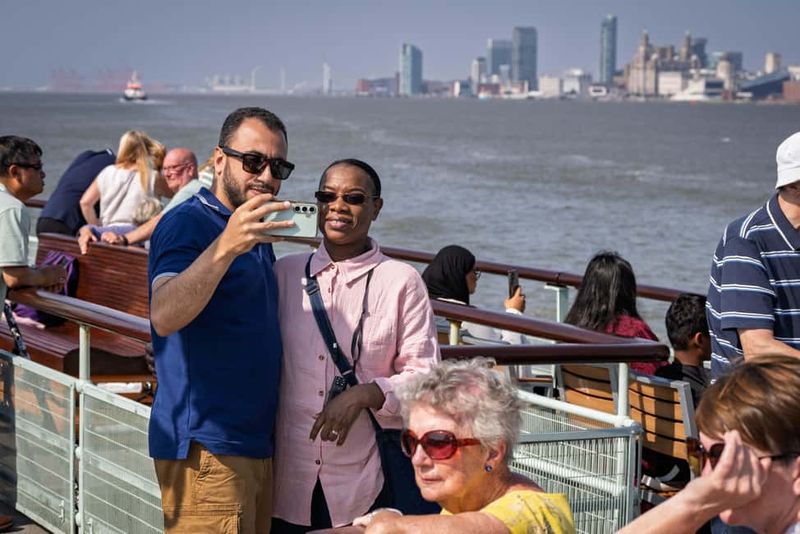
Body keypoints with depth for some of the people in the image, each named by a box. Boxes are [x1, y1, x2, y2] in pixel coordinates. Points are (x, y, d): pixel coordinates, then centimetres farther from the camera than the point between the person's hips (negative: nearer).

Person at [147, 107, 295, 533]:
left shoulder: (255, 235, 17)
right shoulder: (186, 224, -11)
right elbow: (164, 316, -28)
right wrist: (226, 247, -42)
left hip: (255, 443, 9)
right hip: (206, 446, -9)